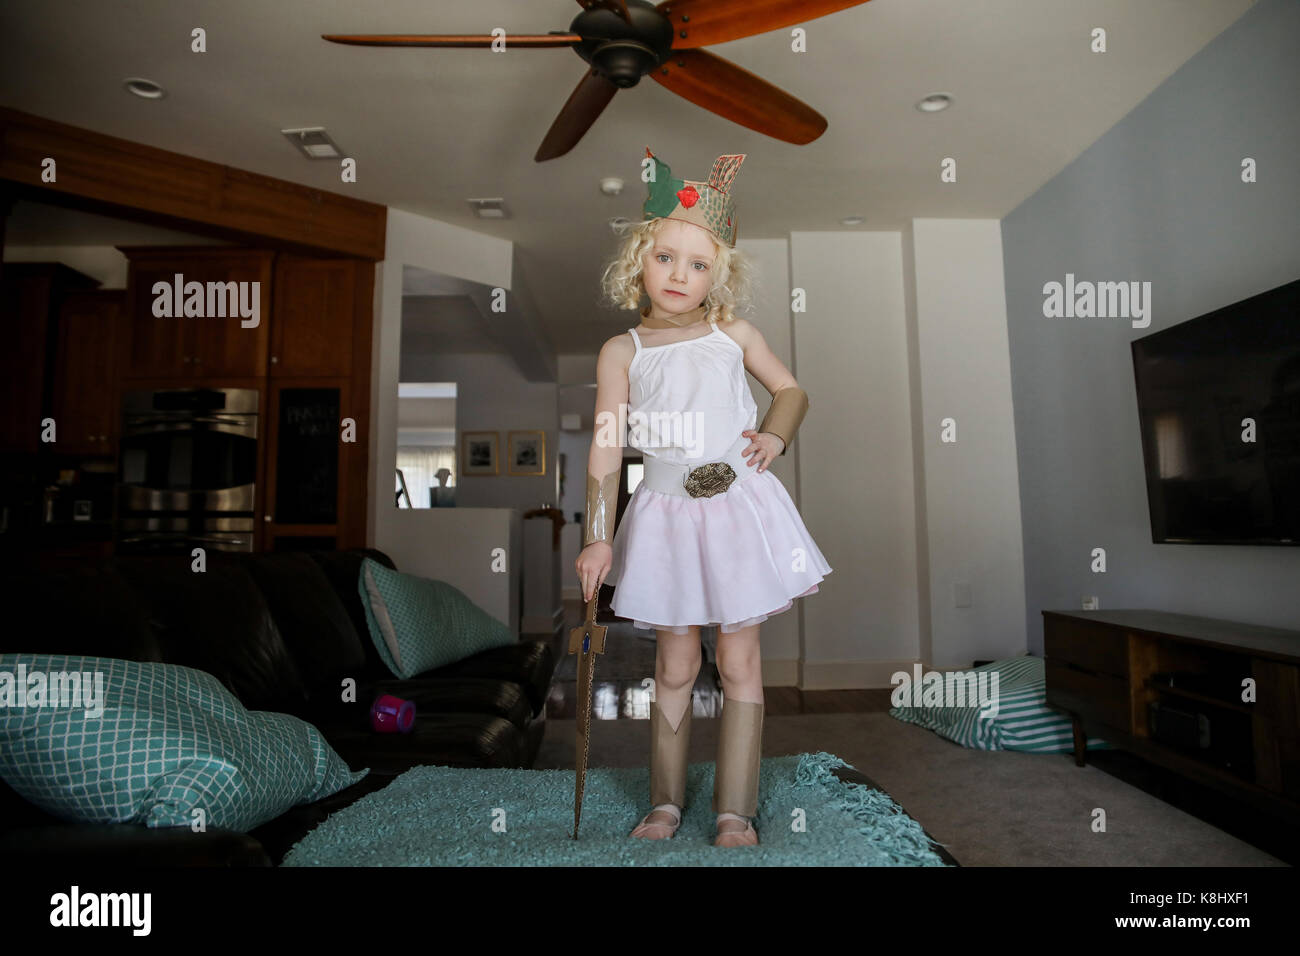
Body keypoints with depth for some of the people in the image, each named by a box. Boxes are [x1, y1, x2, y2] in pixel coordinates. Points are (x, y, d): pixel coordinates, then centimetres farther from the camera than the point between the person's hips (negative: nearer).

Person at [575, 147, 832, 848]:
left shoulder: (734, 334, 5)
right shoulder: (622, 352, 1)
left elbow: (790, 388, 17)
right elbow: (605, 449, -2)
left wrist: (777, 433, -4)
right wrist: (597, 537, -6)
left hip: (740, 504, 1)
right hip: (666, 509, 0)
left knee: (739, 662, 5)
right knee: (674, 666, 9)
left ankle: (735, 810, 18)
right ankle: (667, 801, 27)